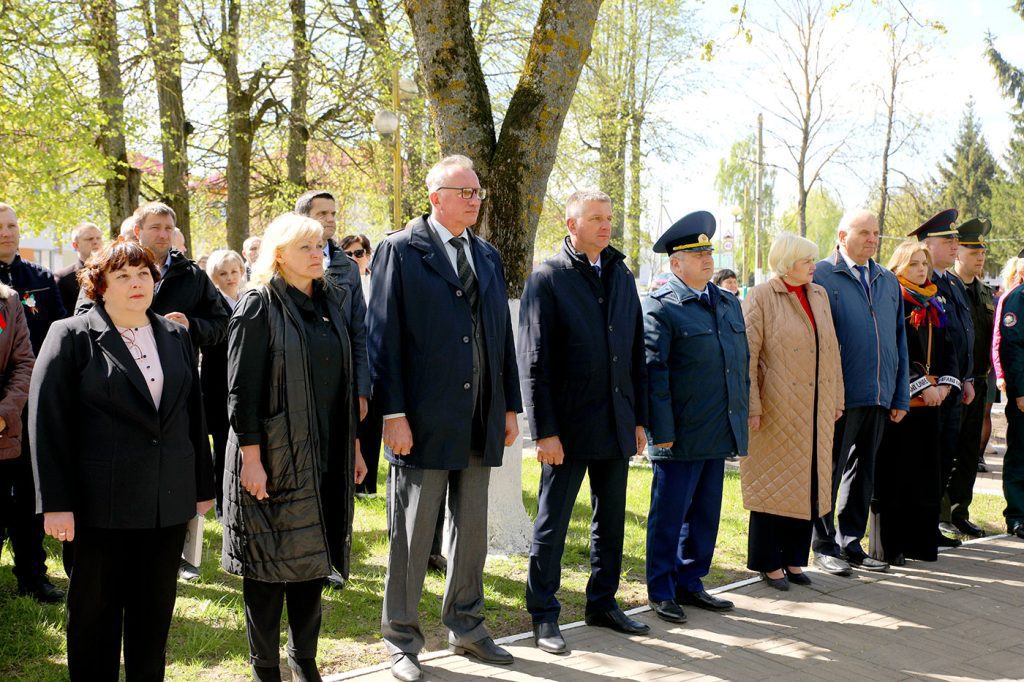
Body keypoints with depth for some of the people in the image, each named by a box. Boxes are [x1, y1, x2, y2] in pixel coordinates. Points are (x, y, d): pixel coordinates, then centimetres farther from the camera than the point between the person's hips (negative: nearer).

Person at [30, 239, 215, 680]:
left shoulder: (176, 336, 11)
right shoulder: (72, 337, -3)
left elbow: (194, 413, 13)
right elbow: (46, 422, -7)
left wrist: (203, 486, 11)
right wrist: (55, 503, -12)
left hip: (170, 501, 4)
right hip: (101, 503, -4)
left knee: (154, 610, 13)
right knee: (95, 611, 9)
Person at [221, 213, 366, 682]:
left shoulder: (330, 303, 11)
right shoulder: (258, 307, -8)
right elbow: (241, 388, -12)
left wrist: (354, 447, 13)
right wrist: (251, 457, -17)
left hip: (326, 457, 6)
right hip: (273, 458, -6)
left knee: (313, 561, 13)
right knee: (268, 564, 3)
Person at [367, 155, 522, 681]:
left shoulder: (488, 256, 13)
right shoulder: (399, 250, -4)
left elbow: (502, 334, 15)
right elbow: (383, 335, -9)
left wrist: (511, 405, 11)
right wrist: (393, 413, -15)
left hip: (481, 420, 6)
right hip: (423, 418, -5)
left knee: (472, 530, 15)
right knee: (411, 535, 4)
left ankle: (465, 627, 30)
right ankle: (402, 640, 19)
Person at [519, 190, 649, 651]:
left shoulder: (622, 276, 10)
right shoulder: (548, 278, -8)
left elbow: (635, 352, 13)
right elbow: (534, 361, -11)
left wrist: (638, 419, 11)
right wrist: (545, 431, -15)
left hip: (616, 425, 6)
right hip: (569, 427, -6)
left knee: (611, 522, 15)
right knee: (552, 525, 4)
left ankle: (602, 603, 30)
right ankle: (543, 616, 16)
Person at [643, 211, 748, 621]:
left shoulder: (729, 303, 15)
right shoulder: (660, 307, -9)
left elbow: (742, 362, 20)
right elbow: (654, 372, -12)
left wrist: (741, 416, 15)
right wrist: (661, 431, -15)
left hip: (719, 433, 7)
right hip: (680, 435, -7)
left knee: (705, 514, 14)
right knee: (669, 516, 3)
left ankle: (690, 583, 28)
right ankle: (661, 592, 15)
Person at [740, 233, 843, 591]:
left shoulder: (819, 295, 10)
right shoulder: (761, 297, -9)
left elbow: (831, 350, 14)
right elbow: (747, 356, -12)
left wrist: (836, 400, 12)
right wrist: (751, 407, -17)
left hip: (816, 411, 6)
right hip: (776, 410, -6)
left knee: (807, 484, 11)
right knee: (773, 484, 3)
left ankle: (794, 559, 23)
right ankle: (769, 563, 15)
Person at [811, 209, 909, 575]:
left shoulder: (888, 281, 13)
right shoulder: (821, 275, -5)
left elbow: (899, 341, 15)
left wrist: (900, 396, 11)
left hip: (879, 396, 6)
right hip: (839, 396, -6)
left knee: (862, 473, 13)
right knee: (830, 471, 4)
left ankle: (851, 544, 25)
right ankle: (824, 546, 16)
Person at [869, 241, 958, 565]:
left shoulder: (934, 305, 16)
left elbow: (946, 347, 14)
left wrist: (946, 382, -2)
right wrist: (921, 386, -17)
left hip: (932, 397, 7)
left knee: (926, 471, 9)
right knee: (894, 474, -3)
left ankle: (918, 541, 18)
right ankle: (887, 546, 4)